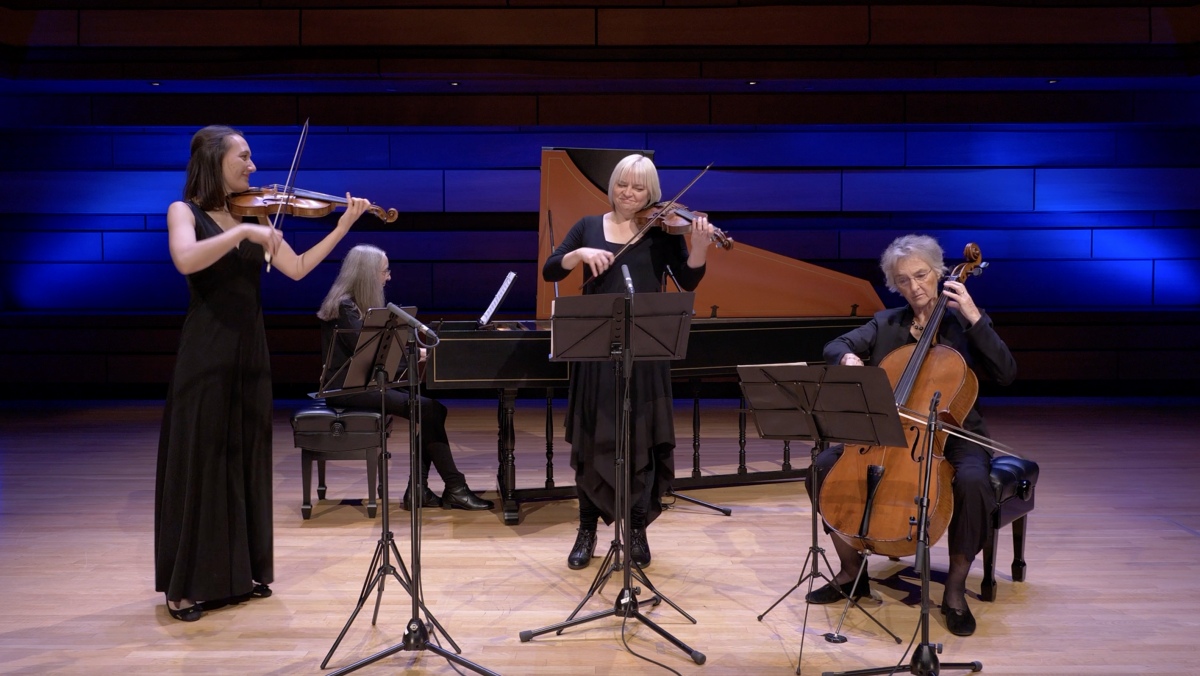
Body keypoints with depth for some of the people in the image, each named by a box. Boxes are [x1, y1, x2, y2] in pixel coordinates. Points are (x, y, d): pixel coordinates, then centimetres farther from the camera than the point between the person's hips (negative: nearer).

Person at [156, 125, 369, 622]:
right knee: (199, 464, -2)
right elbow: (186, 260, -25)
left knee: (247, 462, 10)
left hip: (250, 352, 6)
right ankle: (186, 585, 8)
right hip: (206, 354, -6)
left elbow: (297, 269, 5)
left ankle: (241, 571, 21)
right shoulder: (185, 211, -4)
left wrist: (344, 225, 0)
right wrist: (244, 232, -30)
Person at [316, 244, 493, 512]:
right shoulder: (344, 306, -11)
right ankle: (454, 489, -16)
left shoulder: (361, 304, 17)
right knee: (426, 409, -22)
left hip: (365, 380, 9)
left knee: (434, 408, -11)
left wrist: (421, 350, -3)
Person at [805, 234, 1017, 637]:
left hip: (953, 436, -3)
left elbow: (1006, 374, -12)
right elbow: (835, 346, 0)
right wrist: (849, 358, -23)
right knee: (824, 466, -17)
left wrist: (974, 318, -18)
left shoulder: (963, 324, 1)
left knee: (973, 483, -36)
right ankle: (852, 572, 1)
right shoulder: (886, 325, 10)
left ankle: (955, 590, -14)